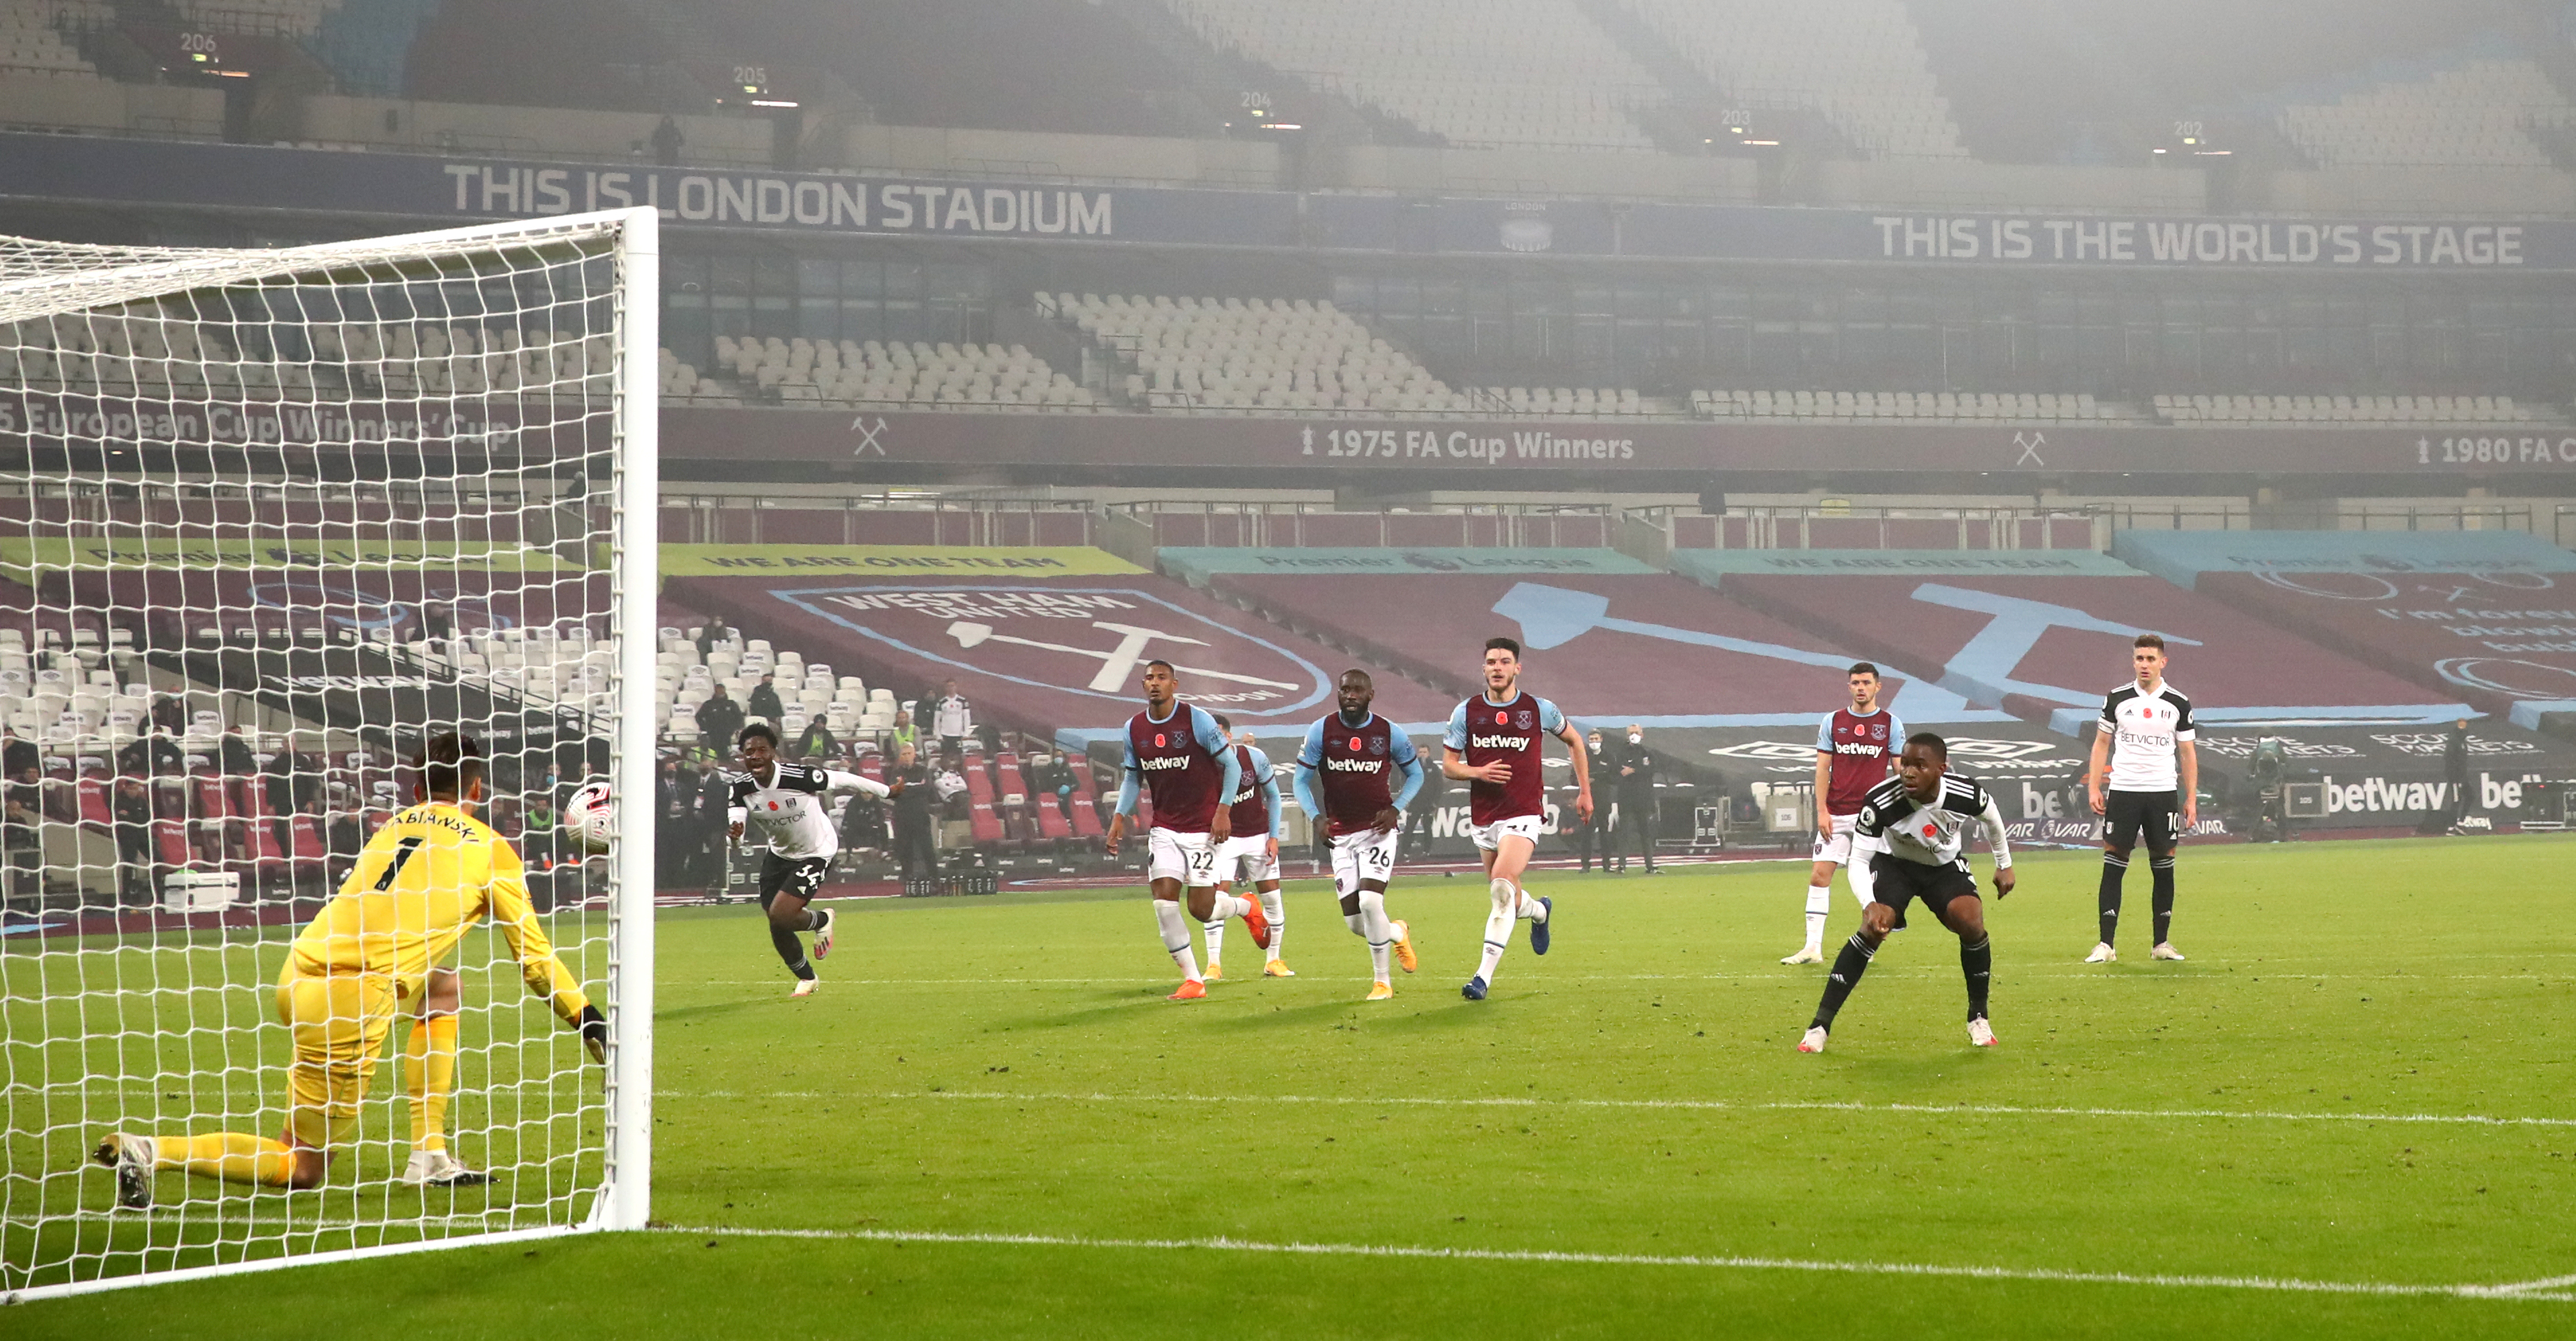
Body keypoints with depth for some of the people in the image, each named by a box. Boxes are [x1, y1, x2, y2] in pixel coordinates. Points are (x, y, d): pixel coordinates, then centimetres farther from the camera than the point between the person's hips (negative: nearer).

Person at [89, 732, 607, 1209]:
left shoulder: (393, 828, 20)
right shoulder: (487, 847, 5)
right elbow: (533, 956, 7)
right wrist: (586, 1018, 17)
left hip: (300, 978, 7)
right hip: (349, 1005, -7)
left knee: (443, 987, 30)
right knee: (300, 1170, 3)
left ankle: (430, 1155, 24)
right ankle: (154, 1151, -14)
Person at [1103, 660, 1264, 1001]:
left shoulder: (1197, 720, -10)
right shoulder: (1134, 729, 4)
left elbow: (1231, 765, -6)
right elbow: (1132, 778, 17)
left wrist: (1223, 810, -15)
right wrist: (1120, 818, 4)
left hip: (1202, 827, -4)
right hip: (1164, 828, 4)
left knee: (1201, 909, -6)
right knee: (1164, 903, -10)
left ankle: (1247, 908, 29)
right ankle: (1193, 980, -1)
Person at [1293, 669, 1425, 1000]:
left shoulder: (1389, 733, -4)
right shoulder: (1321, 732, -4)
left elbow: (1415, 774, 10)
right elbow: (1301, 781, 1)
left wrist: (1396, 808, -7)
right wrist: (1317, 817, -17)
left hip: (1379, 828, -2)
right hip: (1341, 833, 2)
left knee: (1370, 901, -20)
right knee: (1354, 922, -1)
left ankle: (1382, 981, -4)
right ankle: (1397, 933, 34)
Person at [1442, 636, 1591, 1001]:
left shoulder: (1539, 709, -1)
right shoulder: (1466, 713, 2)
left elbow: (1574, 741, 16)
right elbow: (1448, 766, 6)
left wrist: (1585, 791, 15)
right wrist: (1478, 772, -15)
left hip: (1524, 814, -4)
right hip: (1483, 817, 4)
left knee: (1502, 888, -22)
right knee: (1506, 898, 13)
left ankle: (1485, 974, -22)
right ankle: (1540, 912, 50)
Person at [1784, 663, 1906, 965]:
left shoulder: (1890, 724, 4)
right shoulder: (1833, 722, 8)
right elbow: (1823, 769, 8)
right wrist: (1822, 811, -1)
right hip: (1836, 815, 2)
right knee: (1819, 876, -4)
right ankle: (1813, 948, -2)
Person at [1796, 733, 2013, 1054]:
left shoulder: (1966, 795, -29)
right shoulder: (1881, 802, -36)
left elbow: (1991, 818, -3)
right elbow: (1858, 861, -29)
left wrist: (2004, 864, 10)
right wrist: (1870, 905, -46)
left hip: (1946, 865, 2)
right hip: (1894, 863, -2)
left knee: (1971, 923, -21)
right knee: (1873, 928, -24)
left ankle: (1978, 1019, 2)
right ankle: (1820, 1026, -19)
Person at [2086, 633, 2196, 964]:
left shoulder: (2178, 703, 4)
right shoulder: (2117, 699, 4)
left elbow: (2187, 753, 9)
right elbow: (2101, 743, 10)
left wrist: (2191, 799, 5)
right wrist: (2093, 788, 2)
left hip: (2163, 792, 1)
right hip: (2123, 789, -1)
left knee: (2163, 865, 4)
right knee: (2113, 866, -5)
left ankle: (2162, 943, 13)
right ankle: (2106, 945, -6)